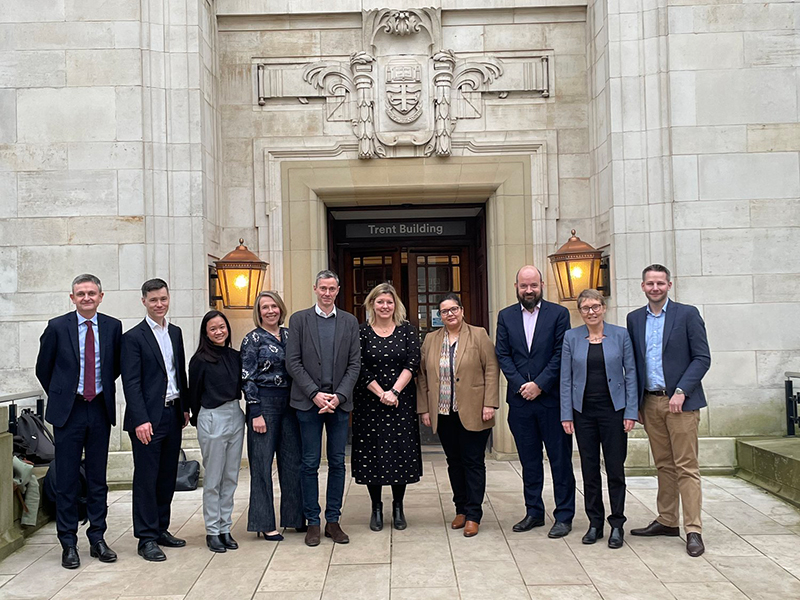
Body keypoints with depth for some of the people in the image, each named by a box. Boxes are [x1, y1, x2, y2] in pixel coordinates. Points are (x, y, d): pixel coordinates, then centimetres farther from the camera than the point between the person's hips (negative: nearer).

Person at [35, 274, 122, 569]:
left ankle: (97, 538, 20)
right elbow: (43, 369, 7)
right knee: (67, 479, 3)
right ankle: (68, 543, 13)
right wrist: (59, 396, 10)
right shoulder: (57, 327, -3)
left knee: (98, 478, 10)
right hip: (68, 410, -2)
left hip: (100, 410, 2)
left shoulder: (113, 327, 1)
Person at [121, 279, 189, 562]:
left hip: (173, 414, 6)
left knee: (168, 475, 12)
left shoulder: (175, 332, 13)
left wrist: (185, 407, 13)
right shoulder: (133, 337, -7)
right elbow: (131, 382, -11)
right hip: (148, 417, -6)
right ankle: (147, 538, 7)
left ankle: (161, 528, 23)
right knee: (146, 478, 0)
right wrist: (141, 420, -18)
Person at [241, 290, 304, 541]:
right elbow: (247, 378, -8)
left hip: (290, 402, 5)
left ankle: (295, 516, 21)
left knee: (293, 461, 9)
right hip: (264, 403, -5)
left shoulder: (289, 334, 11)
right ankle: (265, 523, 10)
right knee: (262, 463, 1)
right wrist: (256, 413, -13)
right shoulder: (253, 339, -4)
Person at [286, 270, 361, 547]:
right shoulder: (299, 319, 3)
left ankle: (333, 521, 17)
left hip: (340, 402, 2)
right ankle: (313, 522, 12)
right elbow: (293, 362, -2)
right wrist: (315, 394, -11)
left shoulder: (350, 322, 8)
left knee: (337, 463, 7)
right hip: (308, 402, -2)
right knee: (310, 463, 2)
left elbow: (355, 364, 4)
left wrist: (339, 396, -8)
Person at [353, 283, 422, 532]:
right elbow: (360, 368, -5)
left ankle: (398, 507, 18)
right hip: (370, 402, 0)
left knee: (401, 452, 3)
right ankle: (376, 508, 17)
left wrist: (394, 392, -15)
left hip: (402, 402, 1)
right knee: (371, 452, 3)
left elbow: (412, 363, -5)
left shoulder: (407, 330, 3)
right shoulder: (362, 331, 0)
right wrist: (381, 394, -13)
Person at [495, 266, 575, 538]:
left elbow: (560, 354, -6)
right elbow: (503, 355, 4)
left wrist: (539, 385, -12)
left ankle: (564, 516, 13)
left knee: (560, 459, 3)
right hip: (520, 399, 3)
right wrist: (521, 385, -8)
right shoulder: (505, 316, 9)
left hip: (552, 398, -3)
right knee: (529, 460, 11)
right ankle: (534, 512, 23)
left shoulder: (558, 314, 0)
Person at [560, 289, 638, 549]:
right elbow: (566, 378, 3)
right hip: (584, 411, 1)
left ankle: (617, 524, 13)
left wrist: (631, 412, -5)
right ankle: (595, 523, 19)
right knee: (589, 469, 7)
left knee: (615, 468, 1)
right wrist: (566, 415, -1)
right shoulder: (571, 337, 3)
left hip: (613, 409, -1)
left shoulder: (621, 335, 0)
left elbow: (631, 374, 1)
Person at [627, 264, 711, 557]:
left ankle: (693, 530, 1)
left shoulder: (687, 314, -3)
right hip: (650, 402, 4)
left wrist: (681, 391, -15)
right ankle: (667, 521, 21)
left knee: (686, 467, -3)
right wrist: (635, 402, 8)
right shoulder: (634, 318, 10)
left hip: (680, 401, -4)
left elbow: (702, 357, -6)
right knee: (664, 466, 12)